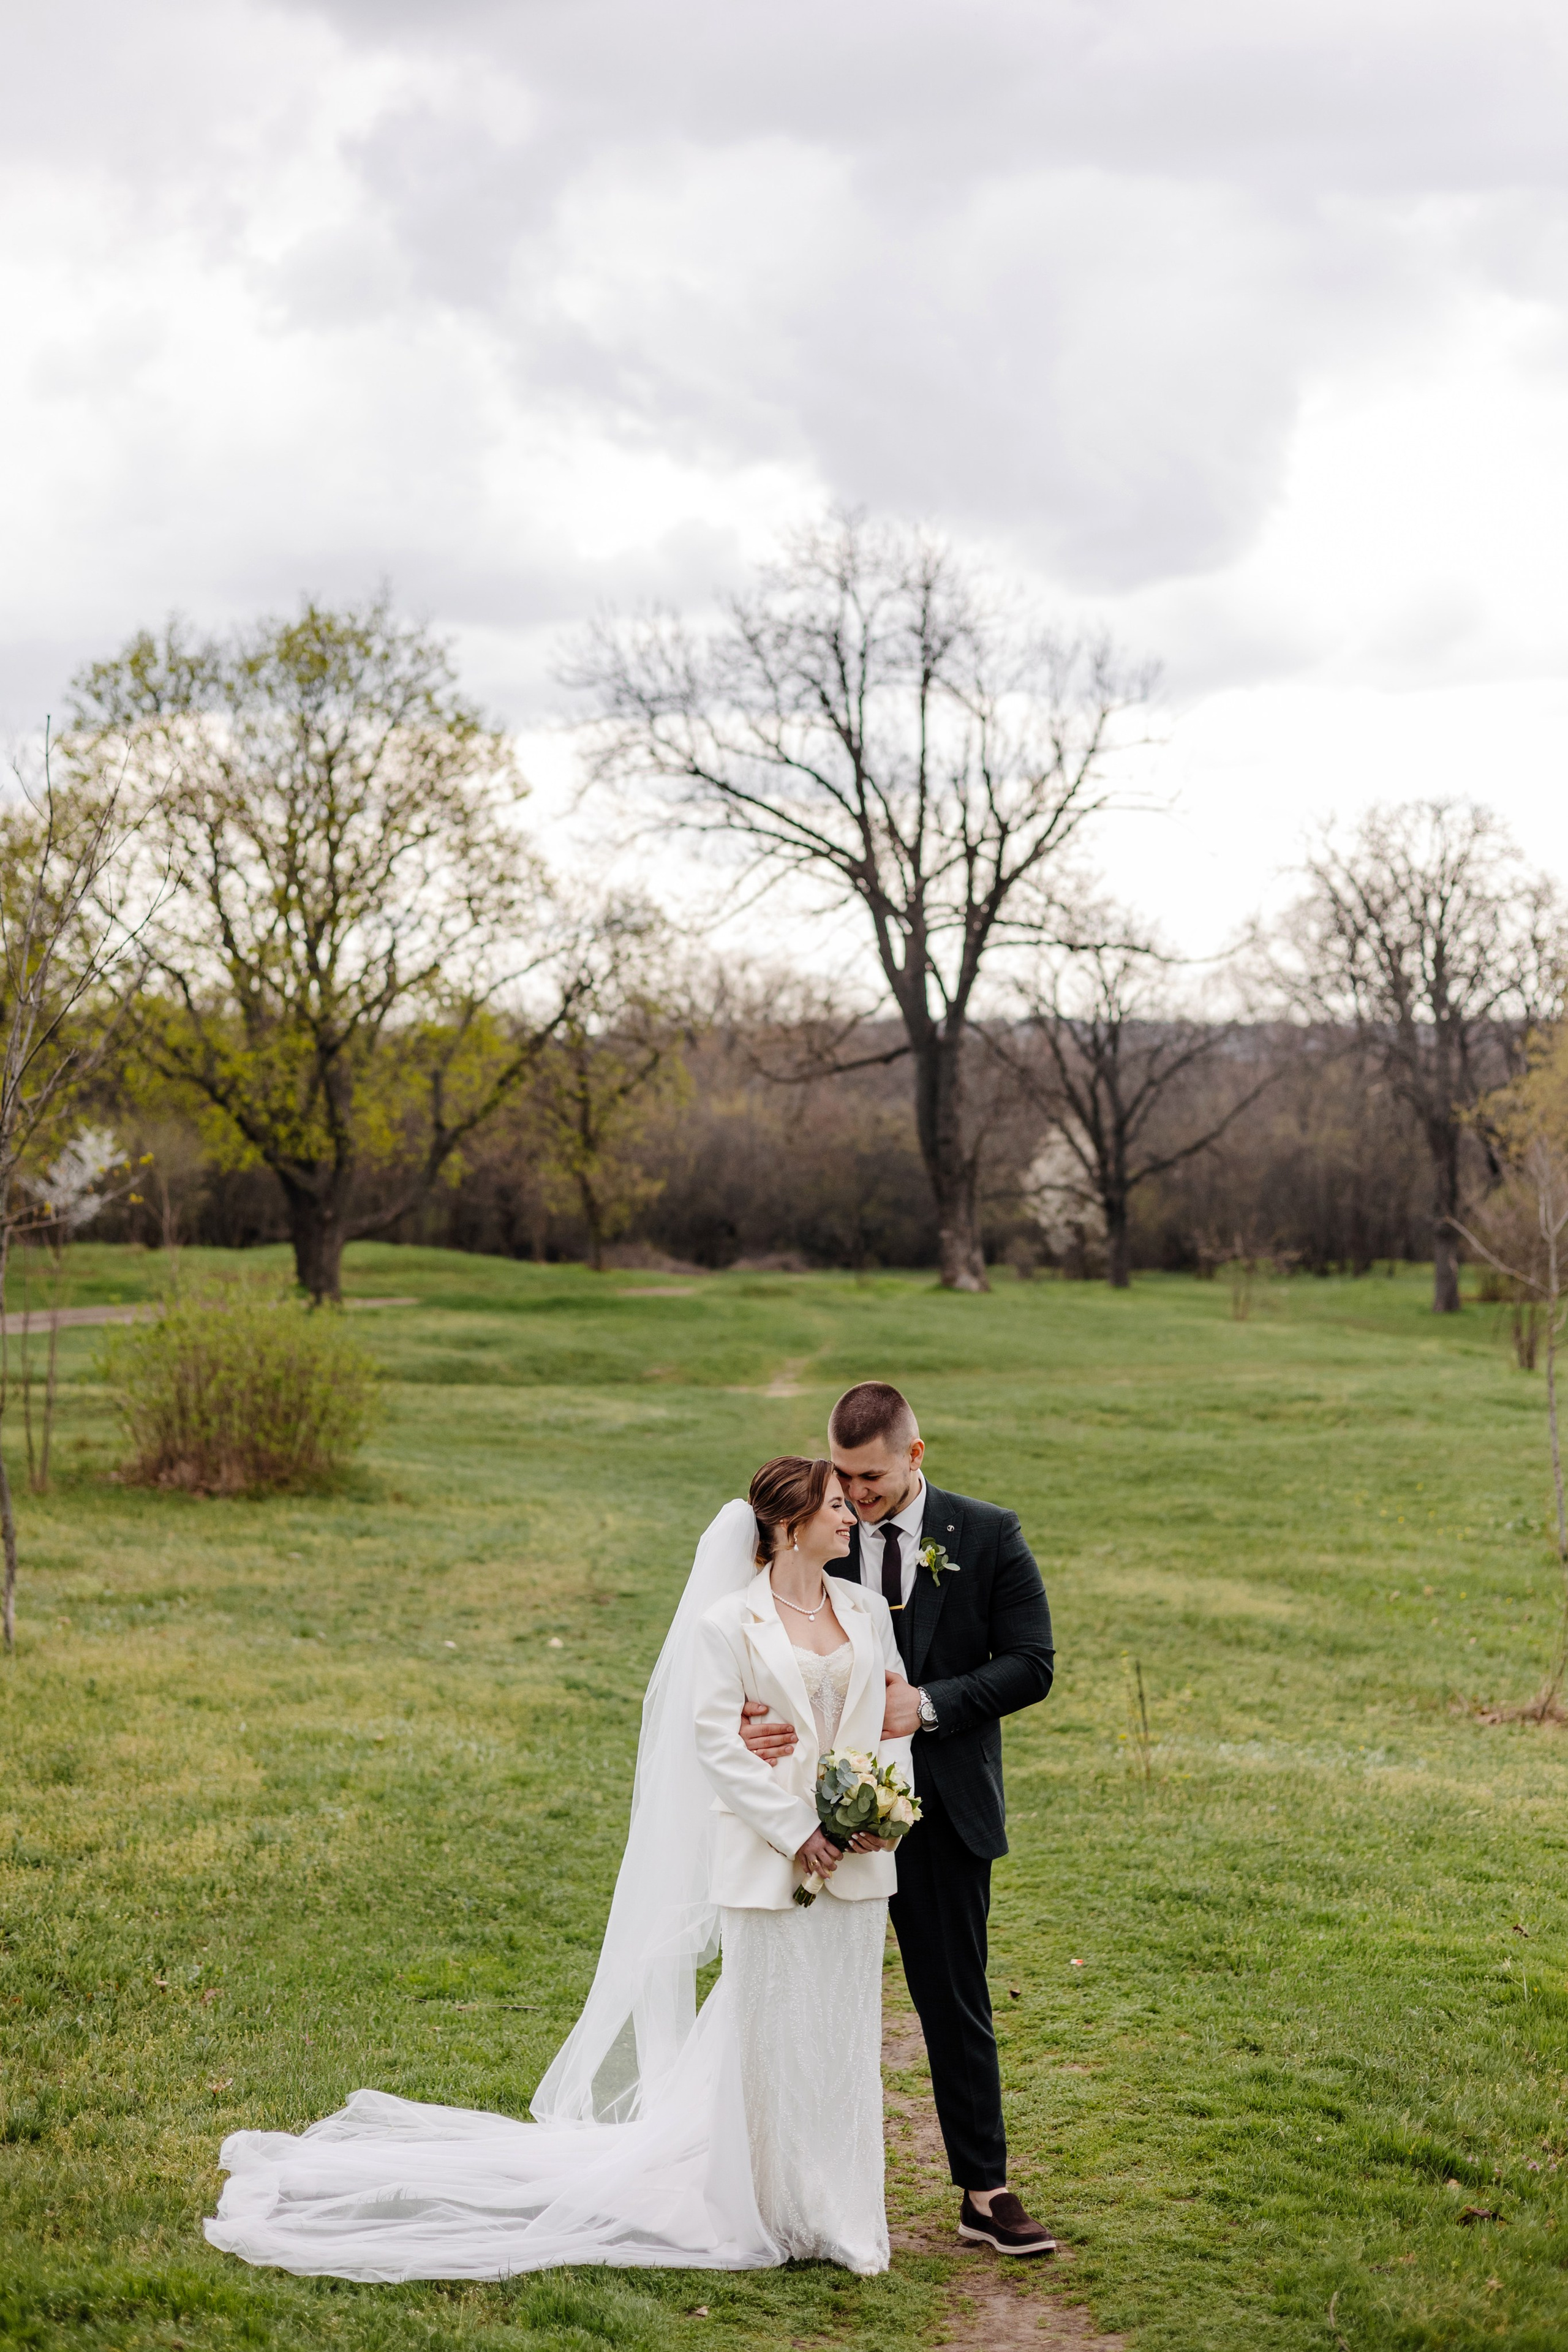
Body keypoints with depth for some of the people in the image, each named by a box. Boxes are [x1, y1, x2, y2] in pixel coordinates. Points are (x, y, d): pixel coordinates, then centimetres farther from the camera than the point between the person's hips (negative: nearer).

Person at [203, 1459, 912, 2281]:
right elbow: (718, 1744, -10)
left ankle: (830, 2208, 22)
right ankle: (768, 2208, 18)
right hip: (769, 1858, -4)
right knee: (768, 2032, 3)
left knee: (840, 2028, 9)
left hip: (855, 1862, 4)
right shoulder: (730, 1622, -7)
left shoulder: (866, 1610, 8)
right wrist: (799, 1833, -15)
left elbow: (896, 1716, 10)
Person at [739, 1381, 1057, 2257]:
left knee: (957, 2001, 6)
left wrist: (929, 1705, -17)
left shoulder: (988, 1537, -3)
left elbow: (1031, 1664, -5)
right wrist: (757, 1720, -25)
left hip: (942, 1806, -1)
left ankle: (986, 2193, 14)